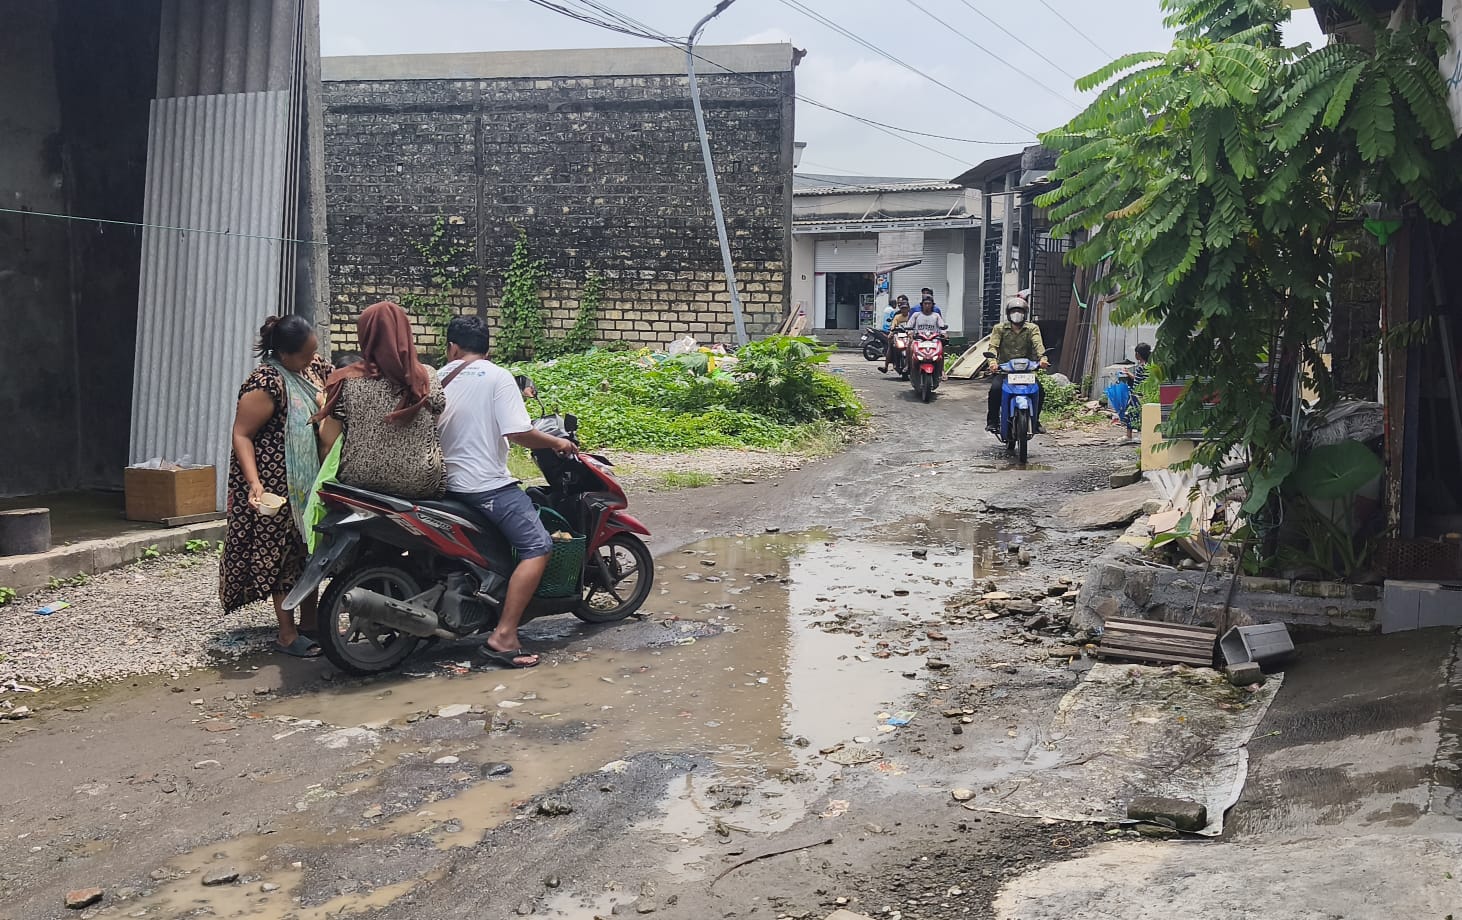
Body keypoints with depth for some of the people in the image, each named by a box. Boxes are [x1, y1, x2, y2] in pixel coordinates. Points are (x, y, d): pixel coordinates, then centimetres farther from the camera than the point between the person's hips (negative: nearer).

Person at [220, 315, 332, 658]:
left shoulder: (313, 367, 4)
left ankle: (310, 623, 25)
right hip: (278, 485, -8)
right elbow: (241, 435, -20)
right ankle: (287, 635, 5)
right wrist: (254, 482, -31)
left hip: (311, 481, 8)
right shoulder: (267, 383, -20)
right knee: (284, 553, -2)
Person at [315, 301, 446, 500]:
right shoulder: (427, 379, -6)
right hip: (420, 487, 0)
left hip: (358, 484, 0)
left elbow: (329, 440, -5)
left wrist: (323, 411, 15)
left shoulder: (347, 382, -9)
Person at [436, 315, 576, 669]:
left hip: (448, 483, 8)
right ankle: (503, 636, -22)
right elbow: (518, 432, -17)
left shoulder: (437, 380, 9)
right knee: (537, 548, -10)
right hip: (489, 486, -8)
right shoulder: (496, 377, -8)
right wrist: (556, 442, -1)